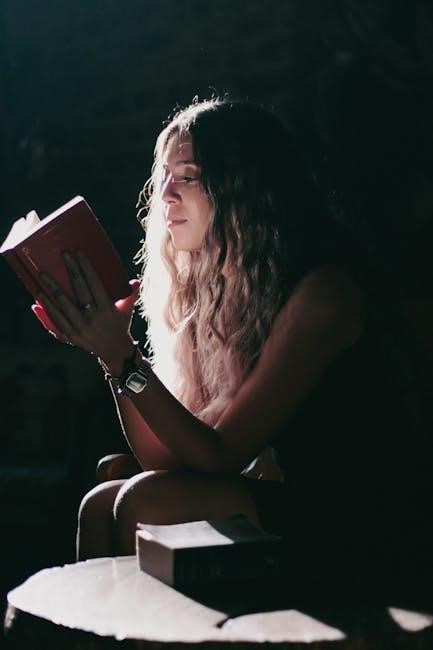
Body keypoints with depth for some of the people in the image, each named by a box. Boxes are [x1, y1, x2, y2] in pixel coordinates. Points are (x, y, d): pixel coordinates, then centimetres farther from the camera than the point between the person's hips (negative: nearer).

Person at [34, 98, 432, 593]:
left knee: (146, 504, -18)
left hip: (364, 517, -7)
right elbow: (162, 459, 1)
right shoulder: (202, 293, 5)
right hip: (296, 500, 7)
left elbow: (221, 455, -19)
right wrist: (111, 350, -9)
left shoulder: (319, 292, -19)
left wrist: (124, 357, -26)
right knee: (101, 506, -4)